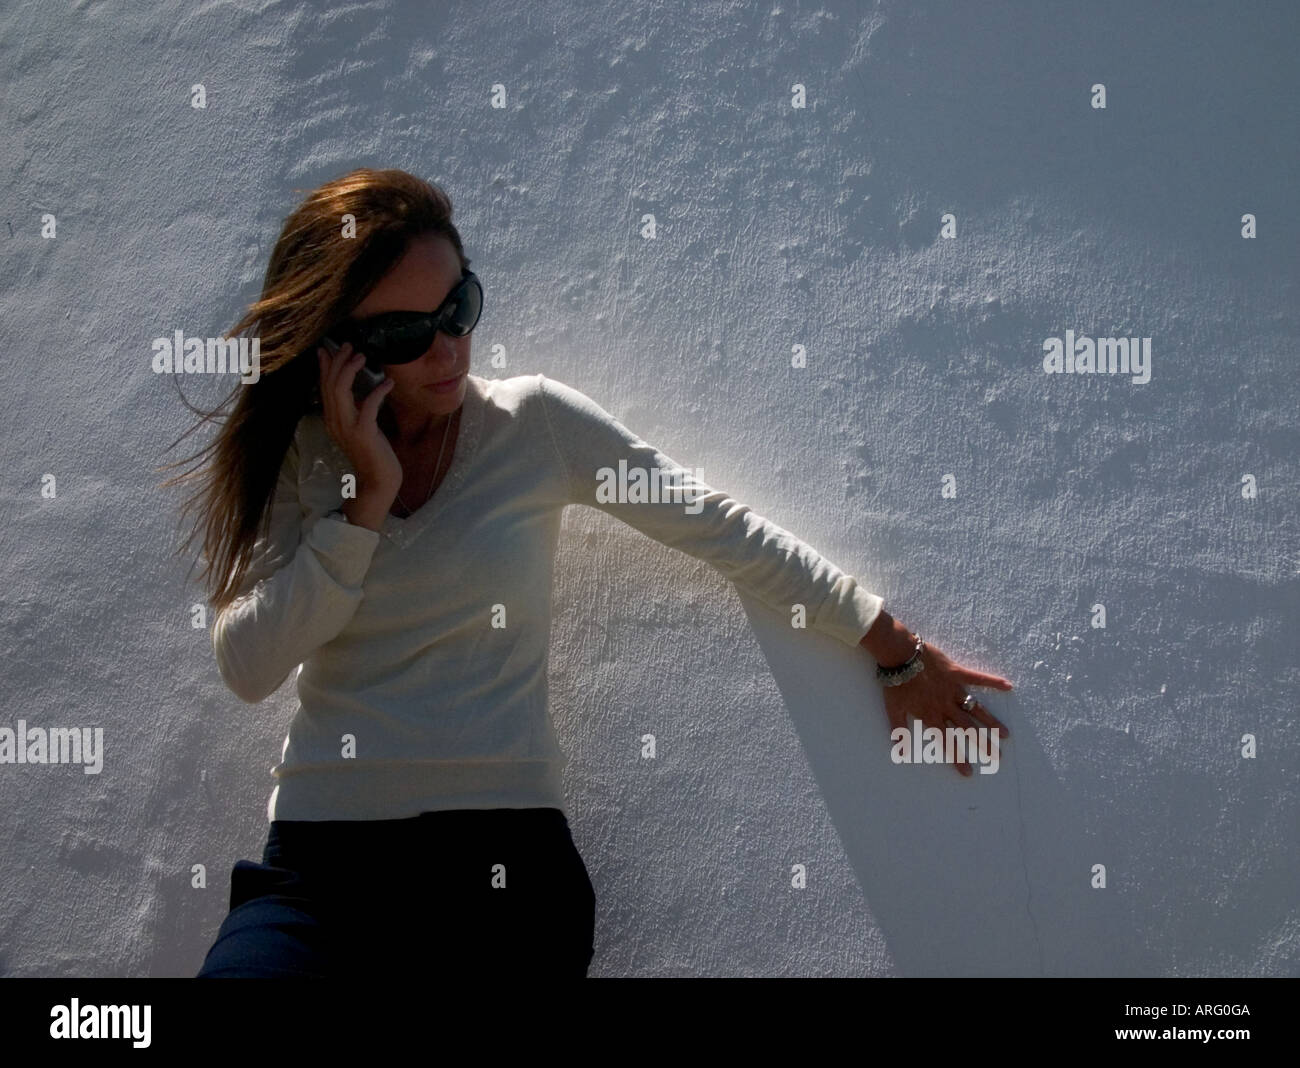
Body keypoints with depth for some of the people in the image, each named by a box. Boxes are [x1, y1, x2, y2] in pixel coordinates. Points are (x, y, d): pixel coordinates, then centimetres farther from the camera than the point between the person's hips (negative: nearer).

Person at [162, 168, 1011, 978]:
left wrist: (905, 656, 6)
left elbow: (728, 533, 4)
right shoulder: (293, 454, 6)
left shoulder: (537, 423, 2)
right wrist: (367, 501, -11)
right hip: (320, 855, 1)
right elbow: (249, 668, -5)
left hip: (506, 842, 0)